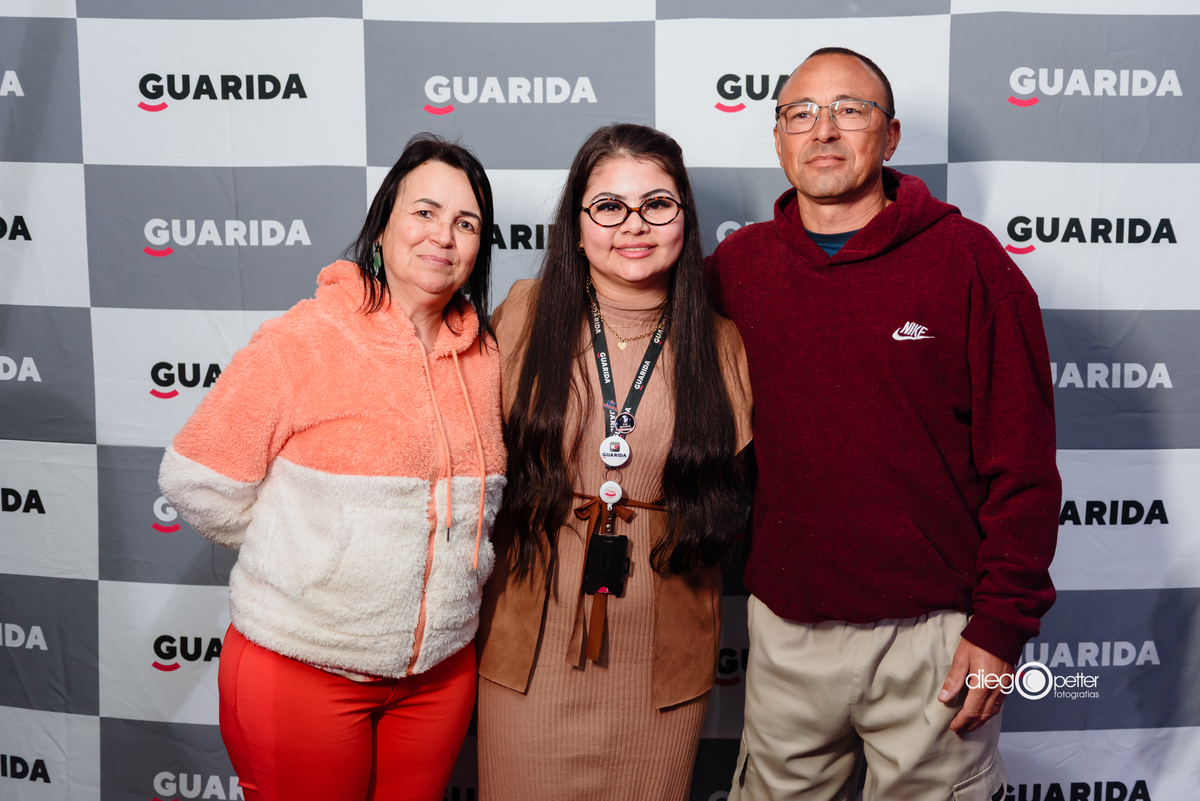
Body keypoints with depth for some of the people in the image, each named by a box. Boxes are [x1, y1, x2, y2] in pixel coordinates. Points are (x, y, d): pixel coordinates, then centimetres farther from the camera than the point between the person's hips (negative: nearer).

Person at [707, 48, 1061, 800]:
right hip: (787, 630, 3)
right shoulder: (739, 263, 4)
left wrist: (1002, 624, -8)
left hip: (933, 634, -2)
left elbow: (1022, 459, -6)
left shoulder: (965, 257, -5)